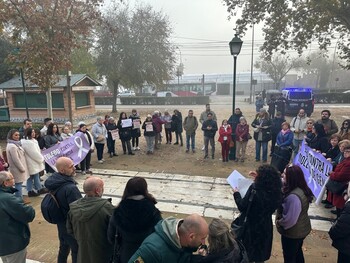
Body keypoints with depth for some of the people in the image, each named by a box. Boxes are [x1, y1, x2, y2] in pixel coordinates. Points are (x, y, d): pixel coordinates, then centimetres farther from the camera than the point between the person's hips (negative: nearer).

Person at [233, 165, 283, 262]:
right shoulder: (275, 190, -13)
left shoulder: (254, 189, -31)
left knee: (249, 254, 18)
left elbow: (242, 206, -20)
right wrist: (258, 178, 8)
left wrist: (236, 194, -5)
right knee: (261, 252, 28)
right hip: (266, 226, 5)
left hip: (252, 226, -5)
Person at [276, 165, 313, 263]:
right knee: (297, 252, 30)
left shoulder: (294, 197, -37)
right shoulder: (300, 188, -7)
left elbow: (290, 220, -31)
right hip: (301, 229, 8)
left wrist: (279, 222, -12)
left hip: (293, 232, -8)